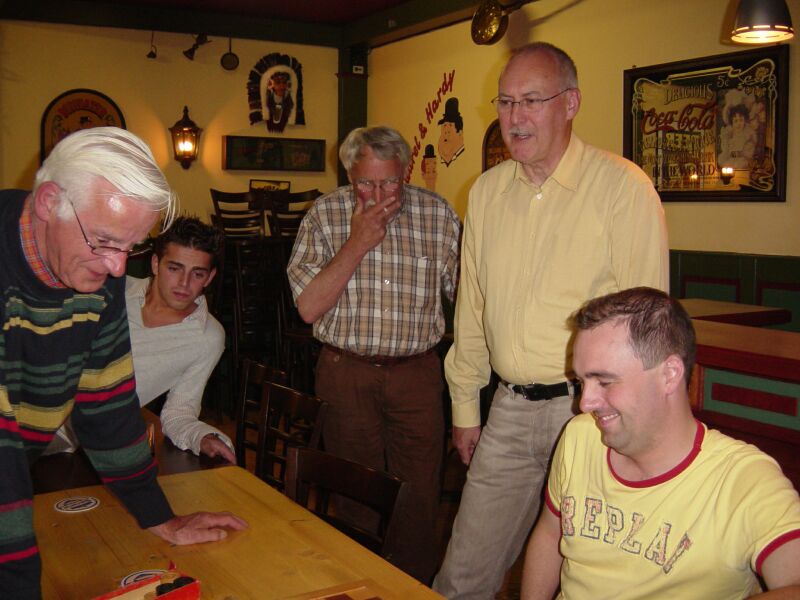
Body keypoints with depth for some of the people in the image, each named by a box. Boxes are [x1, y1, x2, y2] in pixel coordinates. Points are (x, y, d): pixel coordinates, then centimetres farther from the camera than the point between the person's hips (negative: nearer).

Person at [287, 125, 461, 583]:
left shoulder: (439, 214, -1)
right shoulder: (324, 215, -3)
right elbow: (309, 307, -10)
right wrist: (357, 242, -16)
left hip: (417, 373, 0)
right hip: (345, 371, 0)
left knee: (418, 497, 6)